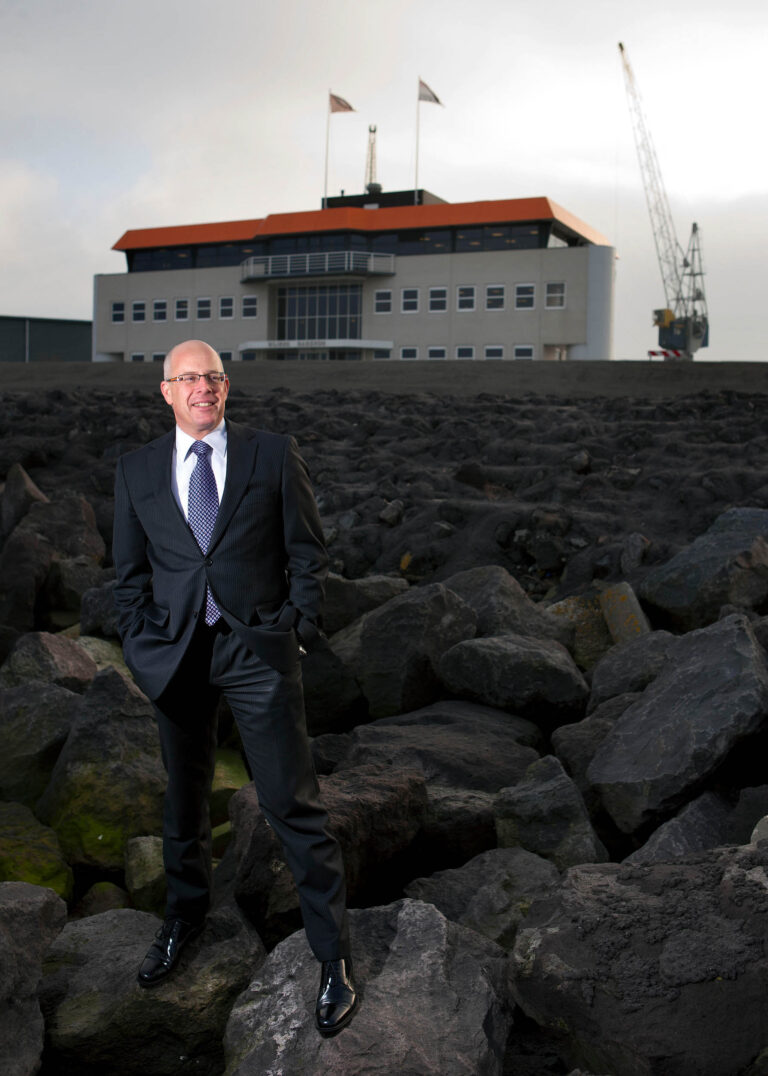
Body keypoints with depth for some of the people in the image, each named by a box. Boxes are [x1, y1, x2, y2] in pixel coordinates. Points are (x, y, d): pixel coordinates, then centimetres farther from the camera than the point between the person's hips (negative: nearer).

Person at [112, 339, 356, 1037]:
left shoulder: (274, 455, 0)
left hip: (259, 649, -3)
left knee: (294, 804, -2)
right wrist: (142, 649, 2)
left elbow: (308, 552, 3)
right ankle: (186, 915, 43)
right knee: (183, 799, 18)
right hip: (174, 656, 3)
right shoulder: (138, 471, 7)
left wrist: (298, 631, -5)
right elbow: (130, 573, 11)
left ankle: (334, 957, 12)